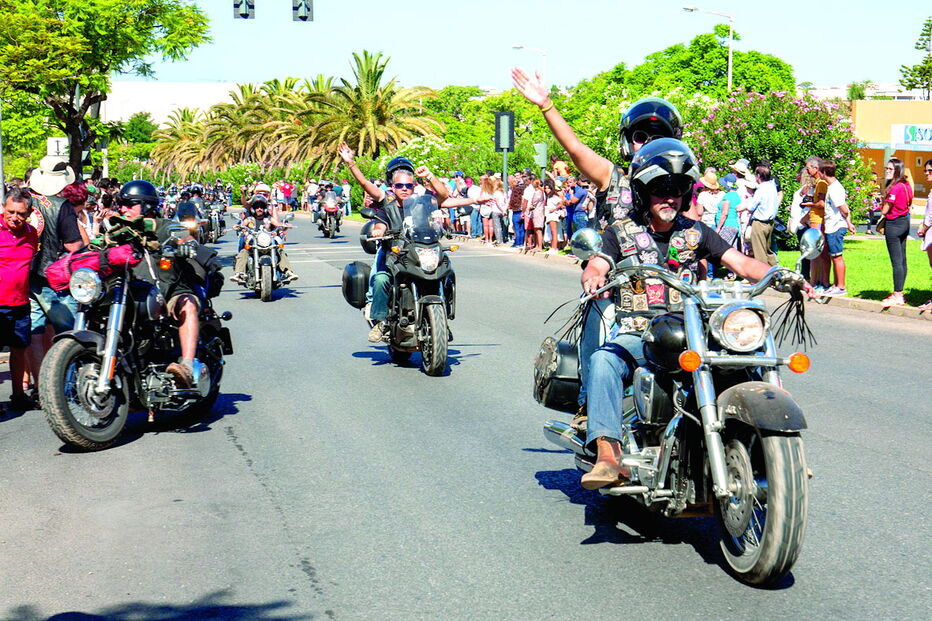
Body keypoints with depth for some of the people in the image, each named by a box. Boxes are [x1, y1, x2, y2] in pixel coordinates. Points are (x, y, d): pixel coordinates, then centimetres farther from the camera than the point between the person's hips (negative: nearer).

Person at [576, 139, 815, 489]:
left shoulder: (697, 233, 17)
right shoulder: (621, 233, 10)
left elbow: (741, 264, 8)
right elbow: (596, 266, -6)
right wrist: (593, 277, -33)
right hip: (635, 336, -2)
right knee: (604, 360, -35)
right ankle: (608, 455, -43)